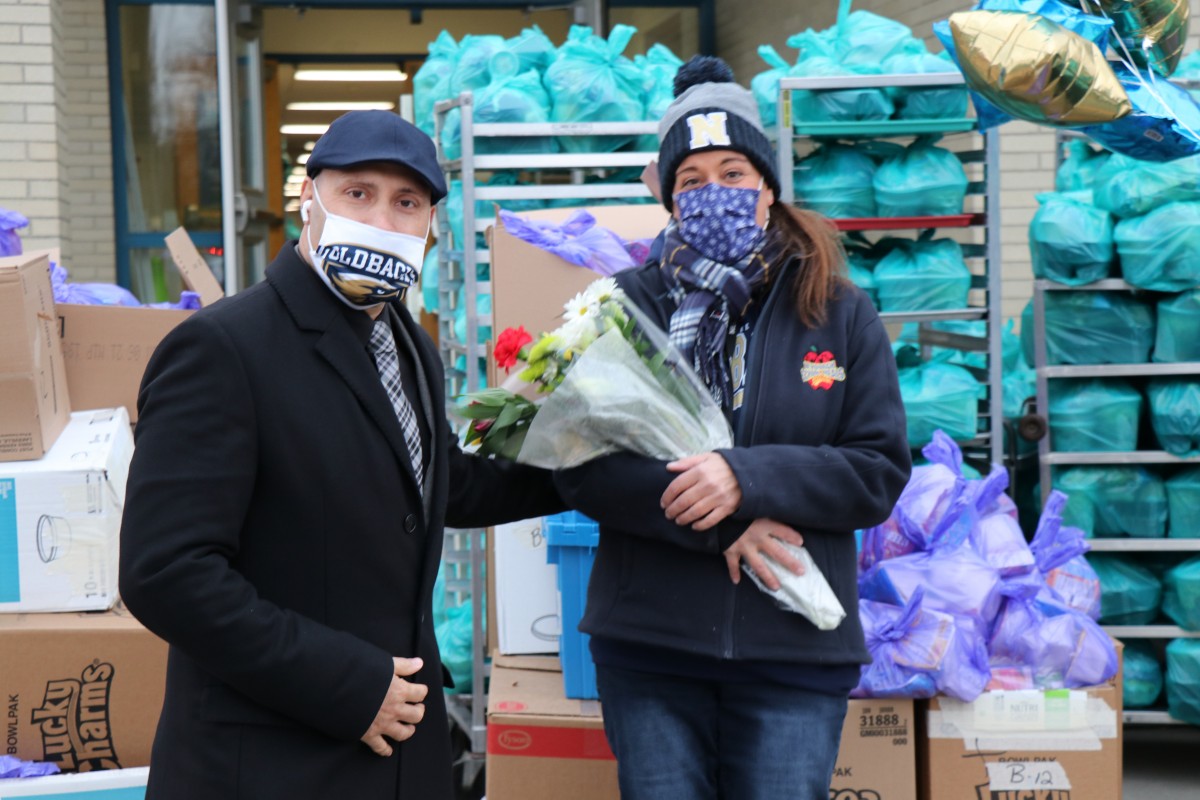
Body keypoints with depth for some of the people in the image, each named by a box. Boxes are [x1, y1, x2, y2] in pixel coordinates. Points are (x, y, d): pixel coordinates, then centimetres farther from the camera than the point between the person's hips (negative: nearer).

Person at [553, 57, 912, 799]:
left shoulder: (840, 312, 2)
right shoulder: (627, 305, 0)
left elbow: (881, 471, -3)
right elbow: (580, 467, -4)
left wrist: (748, 481, -18)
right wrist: (722, 529, -15)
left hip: (796, 650, 0)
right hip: (649, 640, 0)